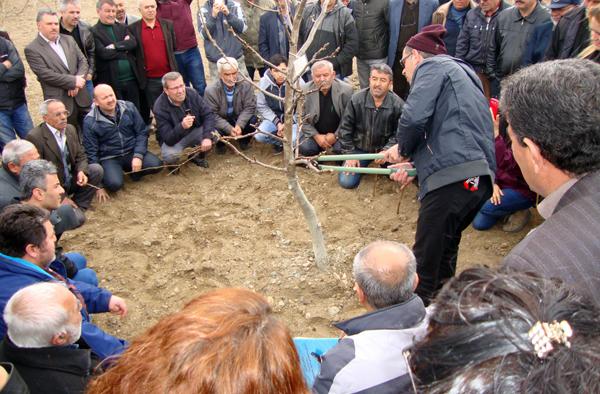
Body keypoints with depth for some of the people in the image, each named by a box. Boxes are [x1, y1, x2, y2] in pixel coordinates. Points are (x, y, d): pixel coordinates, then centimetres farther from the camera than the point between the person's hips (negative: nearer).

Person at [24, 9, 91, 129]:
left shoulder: (69, 40, 12)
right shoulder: (32, 49, -5)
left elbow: (83, 61, 8)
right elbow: (46, 74, -13)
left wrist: (77, 82, -9)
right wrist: (73, 81, -15)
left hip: (82, 98, 5)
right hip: (60, 102, -5)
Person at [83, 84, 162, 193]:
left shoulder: (129, 108, -4)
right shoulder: (90, 121, -10)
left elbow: (142, 132, 1)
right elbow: (91, 152, -5)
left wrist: (138, 155, -14)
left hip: (131, 152, 2)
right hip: (109, 158, -2)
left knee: (156, 165, -23)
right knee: (114, 184, -30)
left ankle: (134, 170, 9)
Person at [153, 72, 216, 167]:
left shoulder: (192, 93, -16)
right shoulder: (160, 108, -27)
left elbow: (208, 115, -16)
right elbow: (168, 139, -30)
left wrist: (207, 137, -33)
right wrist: (182, 126, -51)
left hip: (195, 131, 4)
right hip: (172, 139, -4)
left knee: (214, 134, -22)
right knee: (170, 155, -36)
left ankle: (198, 156, 10)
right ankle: (172, 163, 6)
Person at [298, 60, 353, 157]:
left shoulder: (346, 90, -13)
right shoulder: (305, 91, -9)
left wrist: (336, 135, -17)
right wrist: (316, 136, -14)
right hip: (315, 134, 2)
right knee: (304, 147, -25)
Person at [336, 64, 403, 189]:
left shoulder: (398, 105, -16)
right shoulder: (356, 99, -12)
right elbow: (345, 128, -4)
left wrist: (386, 151, -25)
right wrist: (349, 154, -6)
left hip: (384, 149, -1)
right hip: (359, 148, 1)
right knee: (346, 182, -12)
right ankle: (361, 164, 22)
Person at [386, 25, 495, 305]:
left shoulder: (431, 67, 4)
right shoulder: (462, 73, 32)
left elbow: (413, 117, -14)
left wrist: (402, 149, 5)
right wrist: (413, 165, 17)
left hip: (452, 177, -9)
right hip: (481, 176, 10)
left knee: (426, 255, 0)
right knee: (446, 245, 23)